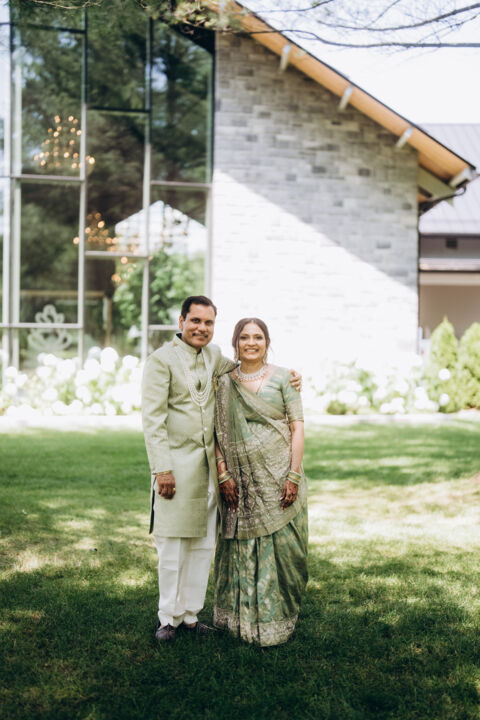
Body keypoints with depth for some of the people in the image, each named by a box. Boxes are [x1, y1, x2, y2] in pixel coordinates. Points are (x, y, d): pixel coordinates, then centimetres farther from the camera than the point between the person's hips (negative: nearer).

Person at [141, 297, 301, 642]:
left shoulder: (214, 356, 9)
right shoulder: (162, 359, -9)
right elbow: (152, 419, -11)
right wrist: (162, 469, -17)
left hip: (208, 464, 6)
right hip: (175, 463, -6)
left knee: (203, 543, 11)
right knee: (172, 545, 2)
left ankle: (191, 614, 23)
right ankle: (168, 618, 17)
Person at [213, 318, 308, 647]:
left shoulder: (283, 378, 2)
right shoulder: (224, 383, 7)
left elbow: (297, 428, -2)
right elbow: (218, 434, 5)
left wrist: (293, 475, -10)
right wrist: (223, 476, -6)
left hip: (279, 477, -1)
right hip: (241, 481, 1)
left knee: (281, 547, 2)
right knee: (242, 547, 6)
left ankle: (278, 618, 15)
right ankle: (244, 618, 19)